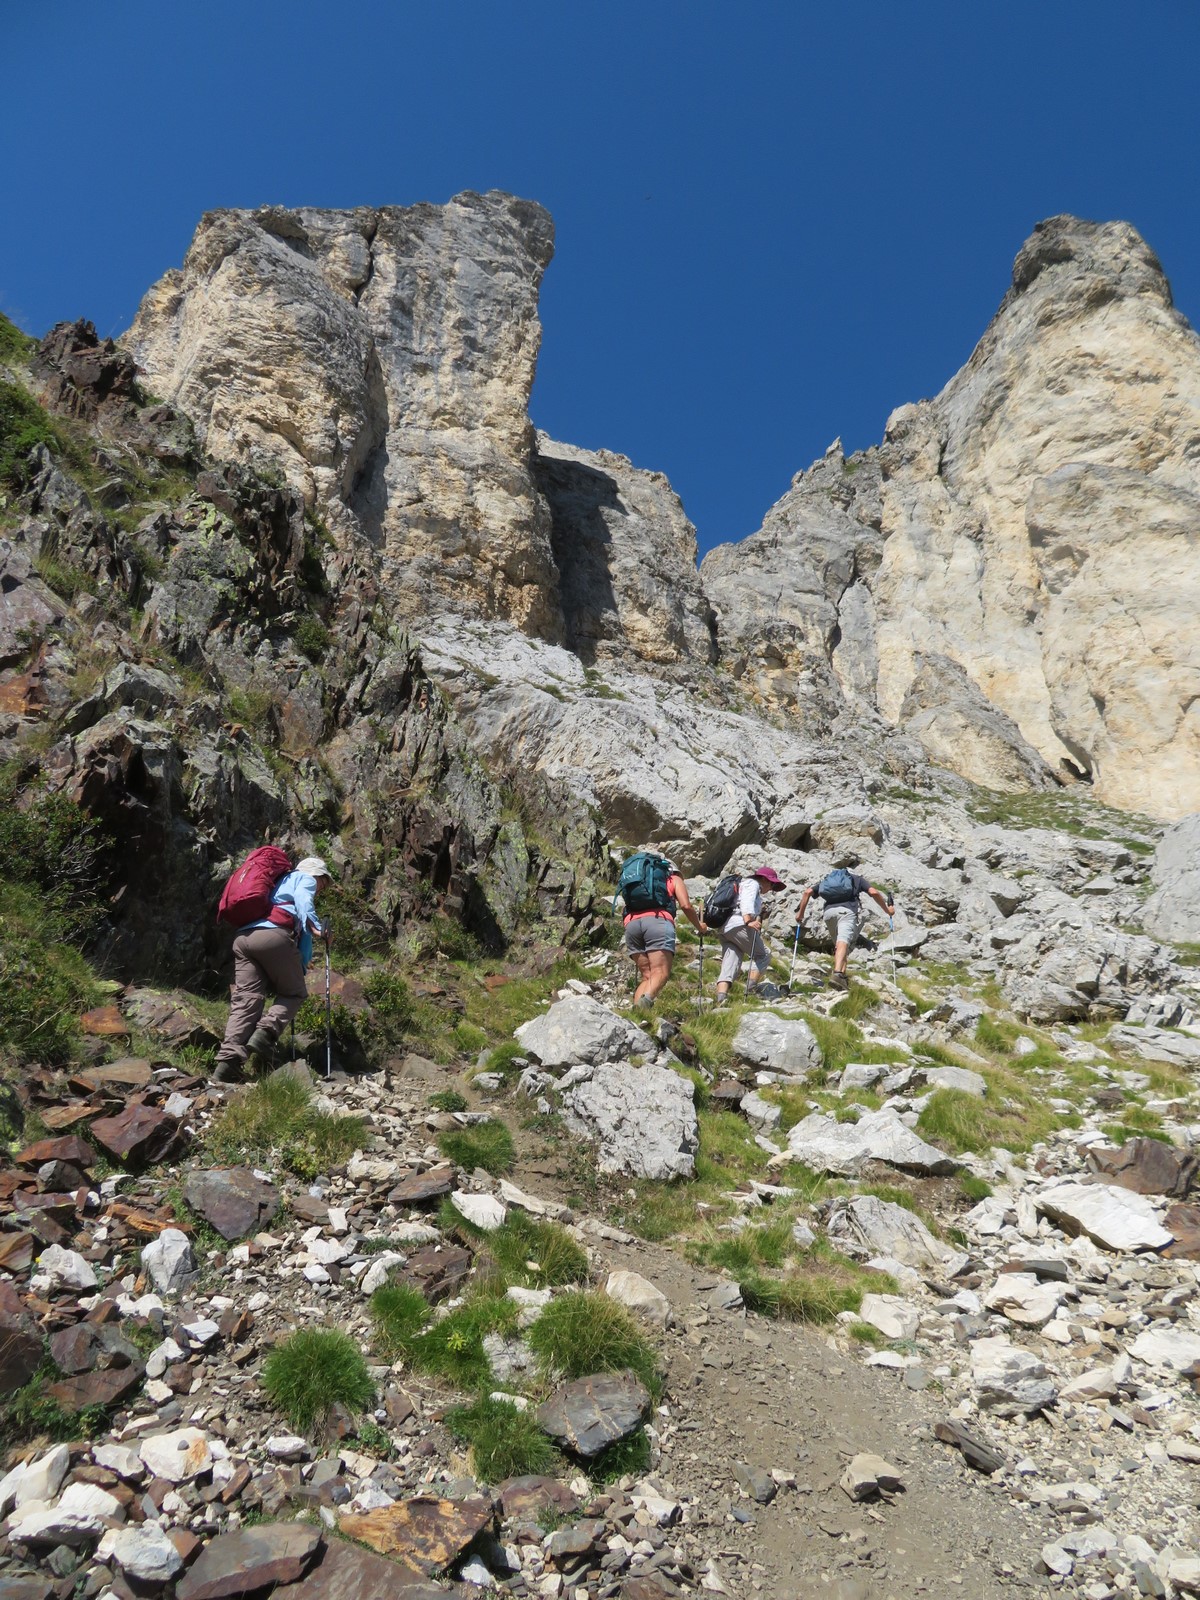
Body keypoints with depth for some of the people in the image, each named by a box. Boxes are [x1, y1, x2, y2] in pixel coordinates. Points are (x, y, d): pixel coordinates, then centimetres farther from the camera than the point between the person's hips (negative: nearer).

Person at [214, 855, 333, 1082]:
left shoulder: (280, 881, 41)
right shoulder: (305, 879, 20)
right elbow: (302, 901, -6)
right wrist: (316, 925, -19)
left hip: (242, 938, 7)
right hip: (273, 935, -7)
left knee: (245, 999, -2)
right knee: (295, 993, 7)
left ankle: (228, 1060, -18)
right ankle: (265, 1032, -16)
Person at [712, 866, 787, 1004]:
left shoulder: (742, 884, 35)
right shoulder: (753, 884, 4)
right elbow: (747, 902, -15)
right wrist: (748, 921, -27)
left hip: (723, 928, 9)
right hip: (738, 925, -9)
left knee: (729, 964, 1)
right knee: (763, 955, 0)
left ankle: (721, 999, -15)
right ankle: (750, 990, -13)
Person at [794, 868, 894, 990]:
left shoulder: (827, 879, 34)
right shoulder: (857, 879, 28)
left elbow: (807, 892, 21)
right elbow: (874, 892, 10)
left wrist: (800, 913, 24)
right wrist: (887, 910, 20)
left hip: (829, 911, 3)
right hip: (847, 911, -3)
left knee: (838, 945, 18)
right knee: (843, 942, -20)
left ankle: (842, 975, 3)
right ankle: (837, 973, -42)